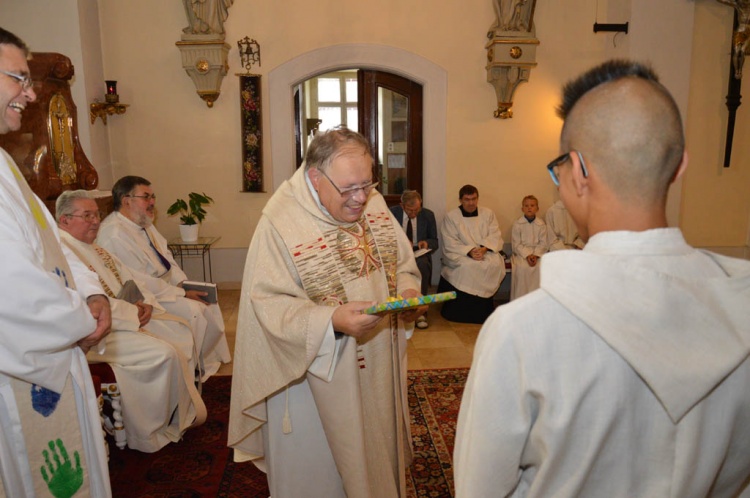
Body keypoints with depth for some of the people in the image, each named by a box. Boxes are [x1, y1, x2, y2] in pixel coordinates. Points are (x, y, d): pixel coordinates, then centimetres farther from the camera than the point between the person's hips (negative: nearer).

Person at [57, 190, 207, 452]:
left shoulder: (94, 248, 17)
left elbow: (128, 278, 16)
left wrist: (145, 303, -3)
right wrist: (132, 312, -18)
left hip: (128, 315, 10)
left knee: (180, 331, 2)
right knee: (164, 353, -21)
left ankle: (186, 409, 9)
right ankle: (161, 428, 0)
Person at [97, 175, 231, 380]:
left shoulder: (144, 224, 7)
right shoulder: (114, 234, -23)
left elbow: (166, 255, 13)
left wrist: (183, 283, -3)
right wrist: (181, 294, -22)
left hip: (165, 286, 10)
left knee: (209, 303, 0)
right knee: (193, 310, -22)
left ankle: (213, 361, 9)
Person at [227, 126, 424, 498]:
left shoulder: (374, 203, -3)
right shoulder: (280, 222, -19)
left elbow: (401, 263, 8)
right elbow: (269, 305, -20)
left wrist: (408, 292, -13)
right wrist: (332, 320, -34)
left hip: (379, 368, 5)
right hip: (316, 372, -5)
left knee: (377, 445, 25)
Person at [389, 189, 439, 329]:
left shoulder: (428, 215, 6)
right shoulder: (392, 213, 3)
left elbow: (435, 242, 12)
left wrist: (427, 243, -12)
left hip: (419, 253, 1)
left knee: (422, 265, -36)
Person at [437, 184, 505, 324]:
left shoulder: (488, 214, 12)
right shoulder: (450, 217, 2)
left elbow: (495, 236, 2)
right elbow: (451, 244, -7)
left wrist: (483, 249, -18)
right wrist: (469, 251, -22)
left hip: (486, 253, 3)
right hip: (460, 254, -3)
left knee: (496, 264, -28)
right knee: (468, 266, -35)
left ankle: (484, 309, -12)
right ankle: (465, 311, -20)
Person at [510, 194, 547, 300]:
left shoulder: (541, 224, 5)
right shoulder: (517, 224, 1)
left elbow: (543, 243, 2)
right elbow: (516, 244, -3)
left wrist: (535, 255, -15)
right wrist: (527, 255, -16)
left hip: (538, 252, 2)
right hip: (521, 253, -1)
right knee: (522, 268, -30)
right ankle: (521, 298, -19)